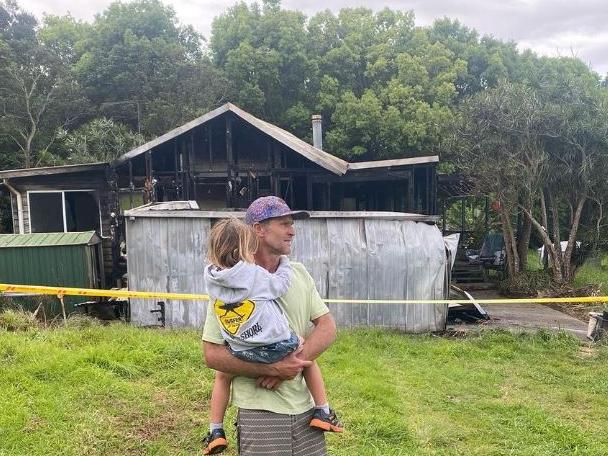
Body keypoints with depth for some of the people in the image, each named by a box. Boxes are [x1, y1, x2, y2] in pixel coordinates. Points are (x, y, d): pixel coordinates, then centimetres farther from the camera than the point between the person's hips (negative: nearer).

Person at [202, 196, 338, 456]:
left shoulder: (299, 273, 6)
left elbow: (327, 327, 3)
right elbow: (212, 354, -12)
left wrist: (293, 362, -13)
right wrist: (273, 369, -20)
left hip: (305, 407, 5)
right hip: (260, 412, -5)